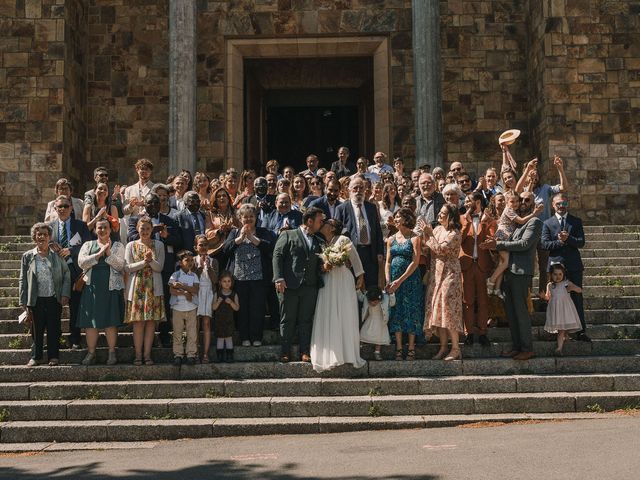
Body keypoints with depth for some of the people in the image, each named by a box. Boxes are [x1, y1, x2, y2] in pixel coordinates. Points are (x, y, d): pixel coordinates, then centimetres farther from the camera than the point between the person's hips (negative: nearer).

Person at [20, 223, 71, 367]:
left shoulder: (57, 256, 4)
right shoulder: (27, 256, 4)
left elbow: (66, 275, 7)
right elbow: (23, 281, 5)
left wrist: (65, 294, -4)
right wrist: (23, 302, 0)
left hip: (54, 299, 0)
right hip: (36, 300, 0)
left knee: (54, 329, 3)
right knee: (36, 329, 5)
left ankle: (53, 356, 13)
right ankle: (36, 356, 17)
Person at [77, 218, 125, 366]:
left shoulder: (117, 246, 9)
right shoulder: (88, 245, 12)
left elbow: (120, 265, -5)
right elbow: (81, 263, -5)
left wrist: (108, 252, -16)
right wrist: (99, 253, -12)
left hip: (111, 287, -1)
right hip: (92, 287, 1)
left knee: (111, 320, -2)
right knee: (90, 321, 0)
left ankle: (112, 352, 5)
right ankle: (91, 353, 7)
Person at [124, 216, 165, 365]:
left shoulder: (159, 245, 10)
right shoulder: (131, 245, 9)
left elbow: (160, 267, 2)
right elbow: (128, 268, -1)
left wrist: (151, 260, -18)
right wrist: (144, 262, -14)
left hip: (153, 288, 1)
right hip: (136, 287, -1)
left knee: (151, 321, -2)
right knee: (138, 322, -4)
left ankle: (147, 354, 2)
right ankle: (138, 354, 1)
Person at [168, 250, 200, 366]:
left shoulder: (194, 275, 8)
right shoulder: (175, 275, 1)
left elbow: (195, 289, -8)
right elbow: (172, 290, -11)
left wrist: (181, 286, -14)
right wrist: (186, 293, -15)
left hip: (191, 308, 2)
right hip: (178, 308, -2)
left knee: (192, 333, 2)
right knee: (177, 333, 3)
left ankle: (191, 354, 8)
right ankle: (178, 355, 9)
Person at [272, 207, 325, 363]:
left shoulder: (317, 241, 21)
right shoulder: (288, 235, 5)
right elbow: (277, 255, -3)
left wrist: (323, 266, 1)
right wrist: (279, 278, -14)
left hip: (310, 286, 4)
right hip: (289, 285, -4)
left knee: (306, 320, 4)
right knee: (287, 320, 1)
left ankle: (305, 352, 8)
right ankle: (285, 353, 6)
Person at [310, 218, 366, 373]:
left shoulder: (343, 240, 0)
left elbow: (355, 258, 1)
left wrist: (360, 277, -2)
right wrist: (323, 267, -6)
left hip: (343, 281, -4)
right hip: (327, 283, 4)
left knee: (345, 316, -4)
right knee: (328, 318, -1)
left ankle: (349, 353, -1)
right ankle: (329, 355, 1)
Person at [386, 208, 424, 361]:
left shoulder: (414, 238, -4)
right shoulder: (391, 239, 11)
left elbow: (415, 262, -11)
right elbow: (388, 262, 9)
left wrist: (400, 280, -15)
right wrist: (388, 281, -5)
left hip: (410, 279, -4)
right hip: (394, 280, 4)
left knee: (411, 312, -1)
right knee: (396, 313, 3)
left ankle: (411, 349, 6)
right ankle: (399, 349, 8)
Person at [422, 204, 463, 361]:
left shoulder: (454, 234, -11)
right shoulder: (437, 229, 11)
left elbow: (441, 249, -20)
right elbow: (429, 249, 6)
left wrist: (429, 235, -14)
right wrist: (426, 233, -7)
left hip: (449, 274, -7)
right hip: (436, 273, 7)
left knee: (448, 308, -9)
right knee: (437, 309, 5)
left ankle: (455, 349, -3)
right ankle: (443, 347, 11)